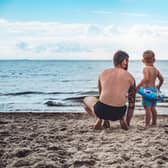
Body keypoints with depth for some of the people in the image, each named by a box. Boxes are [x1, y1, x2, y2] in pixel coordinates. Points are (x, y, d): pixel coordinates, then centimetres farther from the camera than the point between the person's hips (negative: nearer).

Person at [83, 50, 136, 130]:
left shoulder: (103, 73, 16)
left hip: (102, 110, 0)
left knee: (87, 99, 32)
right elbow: (132, 102, 13)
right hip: (118, 113, 1)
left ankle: (98, 118, 5)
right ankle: (122, 119, 6)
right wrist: (127, 122, 22)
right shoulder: (129, 77, 10)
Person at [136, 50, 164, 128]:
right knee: (152, 108, 20)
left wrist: (138, 86, -24)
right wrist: (158, 86, 35)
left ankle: (147, 125, -5)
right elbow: (161, 79, 17)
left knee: (147, 108, -7)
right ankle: (154, 123, 30)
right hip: (154, 89, 8)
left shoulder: (146, 69, -13)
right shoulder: (156, 69, 10)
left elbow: (146, 78, -28)